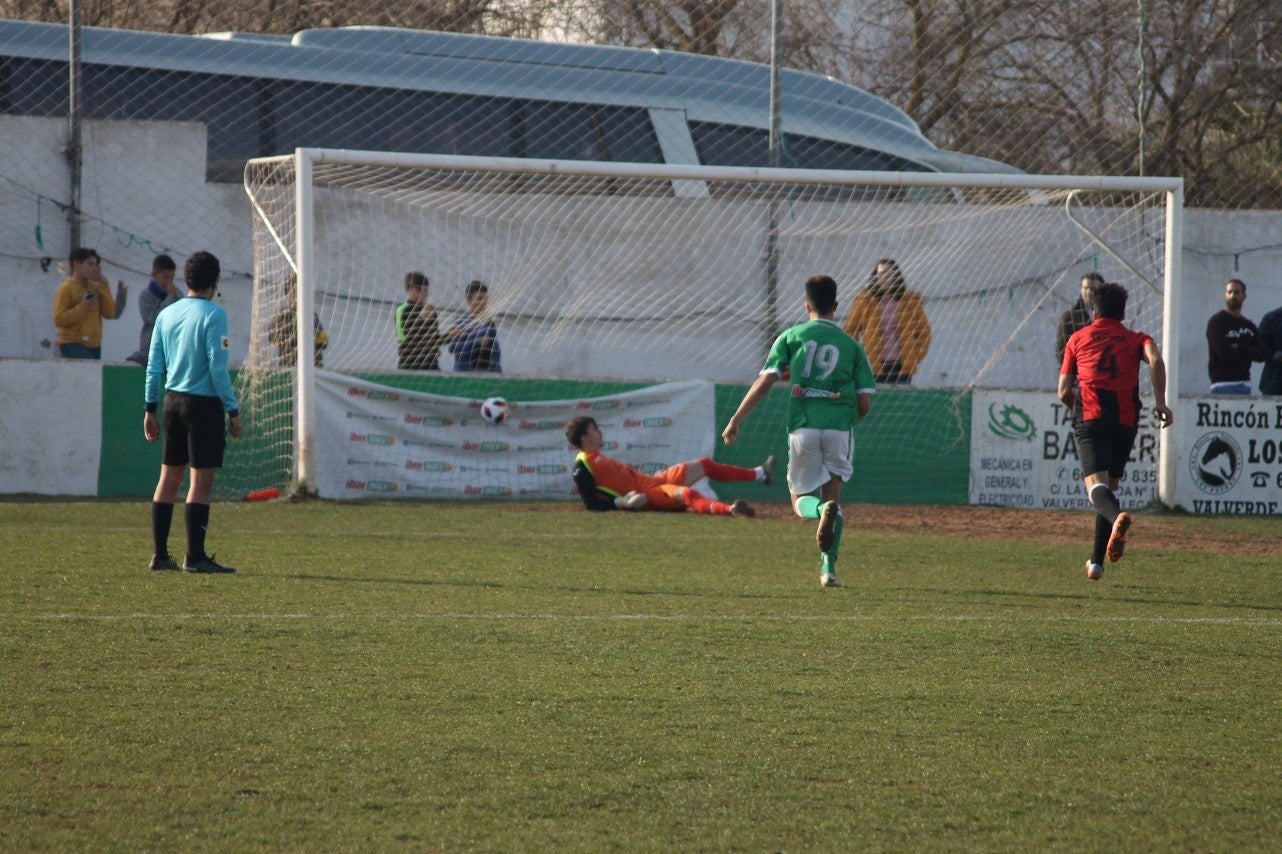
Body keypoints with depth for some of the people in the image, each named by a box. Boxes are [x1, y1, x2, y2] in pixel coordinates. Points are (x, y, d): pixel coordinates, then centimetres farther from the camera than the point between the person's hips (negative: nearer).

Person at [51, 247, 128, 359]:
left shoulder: (94, 287, 12)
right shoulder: (66, 289, -6)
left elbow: (110, 314, 7)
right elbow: (58, 319, -13)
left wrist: (103, 287, 2)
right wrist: (83, 307, -21)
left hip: (93, 345, 7)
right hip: (73, 345, -7)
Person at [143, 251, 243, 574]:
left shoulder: (166, 315, 9)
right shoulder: (214, 315, -9)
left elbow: (154, 366, 11)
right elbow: (217, 367, -14)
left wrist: (150, 408, 17)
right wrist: (233, 411, -9)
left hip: (173, 401, 7)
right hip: (204, 403, -6)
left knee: (169, 476, 11)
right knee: (202, 478, -4)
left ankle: (159, 554, 12)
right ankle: (195, 557, -6)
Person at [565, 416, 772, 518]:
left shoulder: (596, 457, 18)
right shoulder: (582, 468, -12)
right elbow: (592, 503, -19)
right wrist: (623, 502, -27)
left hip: (653, 480, 11)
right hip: (646, 496, -11)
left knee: (703, 465, 16)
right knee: (686, 494, -38)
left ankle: (760, 473, 28)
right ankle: (730, 510, -64)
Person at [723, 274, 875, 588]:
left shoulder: (791, 337, 7)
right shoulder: (851, 346, 10)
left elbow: (765, 382, -3)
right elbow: (864, 404, 6)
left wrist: (736, 419, 2)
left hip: (803, 428, -1)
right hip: (839, 428, 1)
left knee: (801, 500, 11)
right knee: (833, 492, 14)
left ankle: (821, 509, -27)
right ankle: (828, 567, -4)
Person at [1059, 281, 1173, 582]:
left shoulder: (1078, 339, 19)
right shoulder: (1136, 339, 19)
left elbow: (1064, 393, 16)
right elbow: (1155, 359, -6)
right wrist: (1160, 402, -5)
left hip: (1090, 419, -2)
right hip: (1125, 421, 2)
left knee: (1096, 484, -17)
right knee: (1110, 486, 18)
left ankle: (1117, 517, -51)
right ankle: (1097, 562, 19)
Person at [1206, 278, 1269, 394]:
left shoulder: (1249, 326, 17)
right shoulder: (1216, 322, -2)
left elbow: (1263, 354, 4)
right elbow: (1223, 353, -14)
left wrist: (1239, 348, -11)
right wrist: (1248, 354, 1)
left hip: (1245, 383, 6)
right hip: (1224, 383, -6)